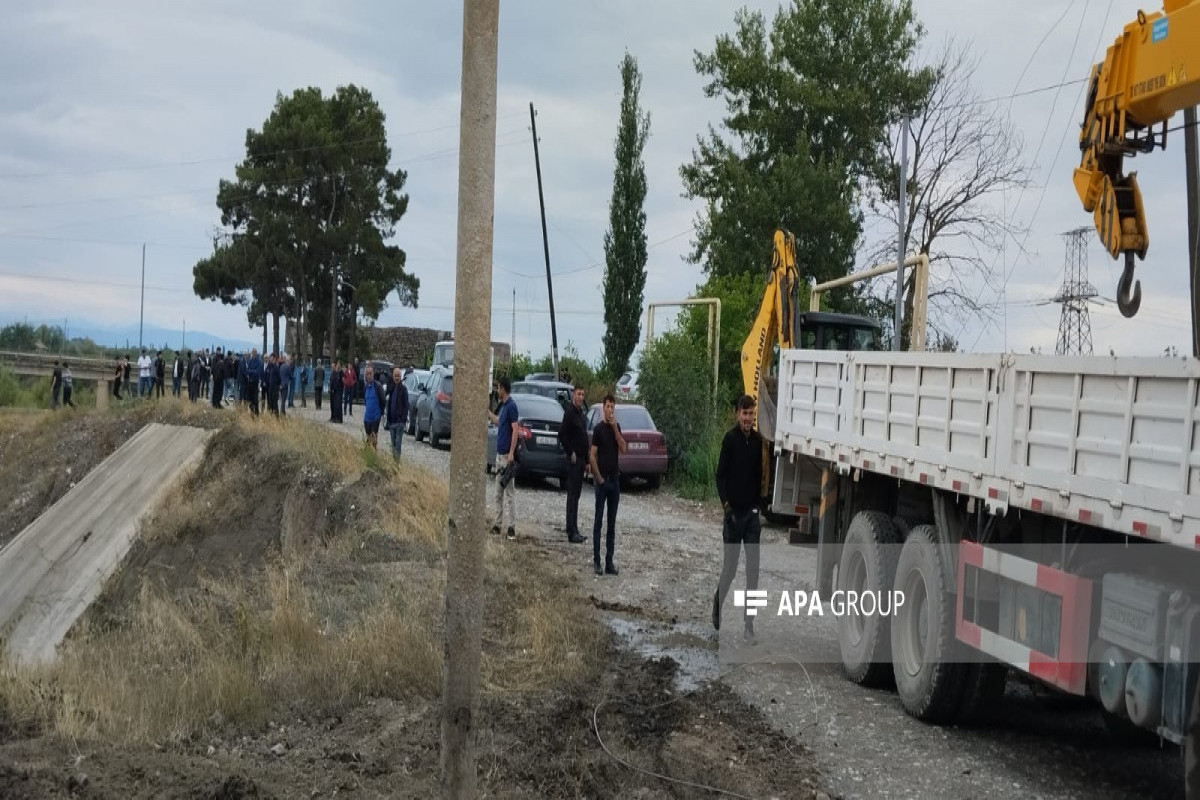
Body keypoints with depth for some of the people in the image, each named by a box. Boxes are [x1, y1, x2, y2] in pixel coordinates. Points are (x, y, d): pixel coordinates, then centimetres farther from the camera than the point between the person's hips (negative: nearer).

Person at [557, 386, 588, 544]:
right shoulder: (570, 412, -13)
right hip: (574, 459, -10)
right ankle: (572, 533, -7)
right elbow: (562, 434, -21)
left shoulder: (580, 412, 16)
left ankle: (574, 530, 17)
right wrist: (571, 452, -17)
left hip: (581, 458, 10)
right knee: (572, 495, -8)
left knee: (576, 495, 12)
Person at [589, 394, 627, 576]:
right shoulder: (598, 428, -6)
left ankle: (609, 562, 11)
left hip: (615, 479, 5)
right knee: (598, 521, -1)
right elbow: (592, 456, -8)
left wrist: (615, 428, -10)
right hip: (602, 480, -5)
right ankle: (596, 561, 2)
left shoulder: (616, 427, 10)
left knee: (612, 522, 7)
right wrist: (598, 478, -12)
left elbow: (623, 448, -3)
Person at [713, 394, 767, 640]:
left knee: (753, 567, 1)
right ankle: (718, 603, 32)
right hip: (734, 512, -4)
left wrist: (760, 503, 5)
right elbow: (720, 474, -8)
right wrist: (725, 502, -17)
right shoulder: (730, 439, -7)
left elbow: (760, 474, 13)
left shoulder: (758, 440, 7)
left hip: (752, 512, 4)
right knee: (729, 565, 4)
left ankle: (749, 623, 5)